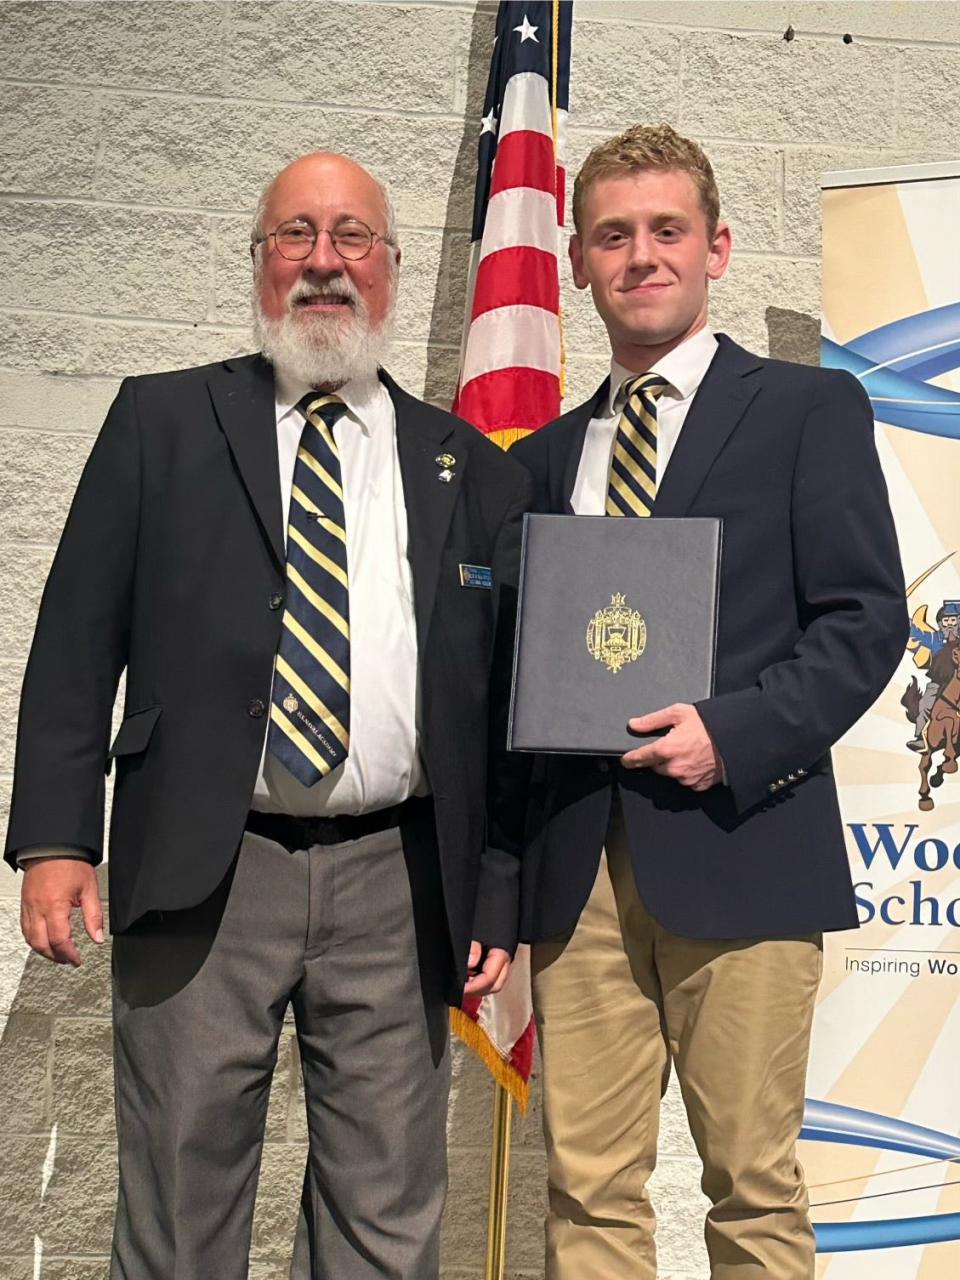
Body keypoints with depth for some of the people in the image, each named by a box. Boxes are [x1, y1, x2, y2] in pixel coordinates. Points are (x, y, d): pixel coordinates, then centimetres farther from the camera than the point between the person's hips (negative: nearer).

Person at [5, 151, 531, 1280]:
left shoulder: (473, 472, 11)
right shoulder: (163, 422, 8)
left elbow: (509, 707, 10)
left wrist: (499, 897, 5)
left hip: (398, 888, 2)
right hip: (199, 874, -1)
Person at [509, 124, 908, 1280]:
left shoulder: (809, 410, 5)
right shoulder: (543, 459, 18)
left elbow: (865, 617, -2)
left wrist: (732, 732, -15)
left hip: (736, 848, -3)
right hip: (576, 865, 4)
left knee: (754, 1184, 3)